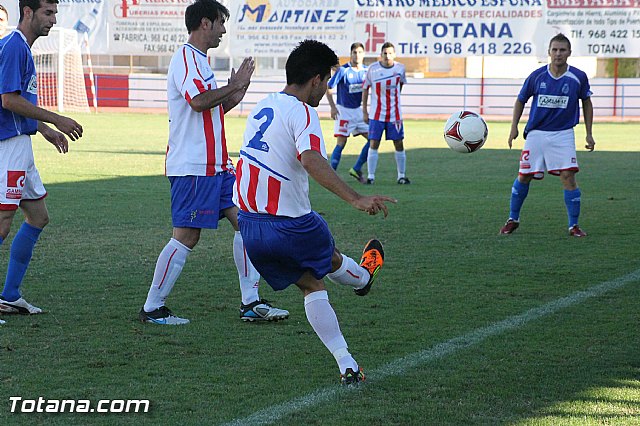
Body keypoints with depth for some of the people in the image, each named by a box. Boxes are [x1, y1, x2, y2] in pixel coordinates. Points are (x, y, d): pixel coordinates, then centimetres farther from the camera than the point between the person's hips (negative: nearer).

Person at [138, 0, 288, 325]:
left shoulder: (199, 60, 20)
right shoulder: (186, 58, -12)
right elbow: (198, 101, -27)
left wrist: (233, 97, 16)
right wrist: (234, 85, -14)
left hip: (214, 164, 10)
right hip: (192, 165, -10)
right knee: (186, 237, -7)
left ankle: (250, 303, 7)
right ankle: (152, 308, 2)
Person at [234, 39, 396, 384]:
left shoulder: (263, 106, 9)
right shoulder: (301, 113, -16)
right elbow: (312, 160, -34)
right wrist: (356, 199, -43)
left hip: (249, 226, 7)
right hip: (290, 224, -7)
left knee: (311, 284, 16)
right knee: (328, 259, 27)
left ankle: (347, 366, 12)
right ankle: (364, 277, 59)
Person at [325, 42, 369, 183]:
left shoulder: (367, 70, 3)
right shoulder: (343, 70, -12)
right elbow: (328, 88, -8)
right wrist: (333, 107, -15)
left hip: (359, 110, 6)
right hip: (344, 111, -6)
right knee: (341, 143, -10)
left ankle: (356, 169, 11)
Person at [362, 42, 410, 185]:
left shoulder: (400, 68, -2)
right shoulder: (373, 69, -7)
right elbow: (365, 89, 2)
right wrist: (364, 111, 0)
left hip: (395, 114, 2)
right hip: (376, 114, -2)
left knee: (399, 144, 4)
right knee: (373, 144, -4)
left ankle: (401, 176, 15)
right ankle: (371, 176, 2)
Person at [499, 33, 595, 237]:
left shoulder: (578, 77, -6)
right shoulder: (537, 76, -5)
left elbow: (587, 103, 9)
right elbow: (521, 100, 9)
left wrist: (589, 134, 8)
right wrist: (514, 127, 2)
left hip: (563, 134, -1)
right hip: (536, 134, 1)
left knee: (568, 176, -12)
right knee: (524, 177, 5)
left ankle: (574, 225, -1)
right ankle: (513, 219, 24)